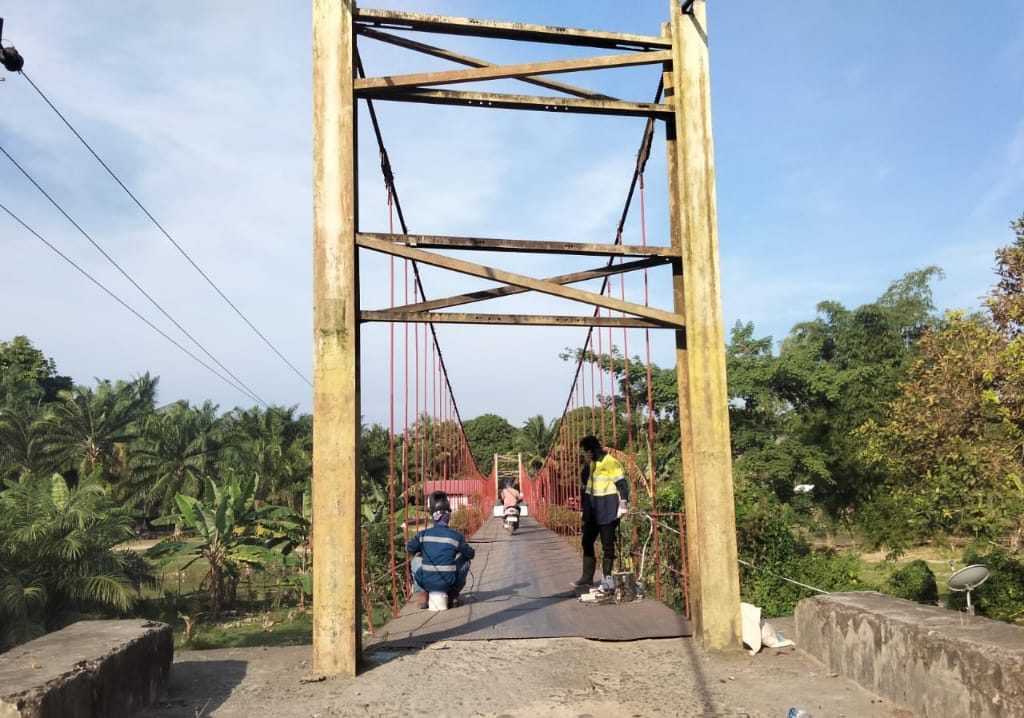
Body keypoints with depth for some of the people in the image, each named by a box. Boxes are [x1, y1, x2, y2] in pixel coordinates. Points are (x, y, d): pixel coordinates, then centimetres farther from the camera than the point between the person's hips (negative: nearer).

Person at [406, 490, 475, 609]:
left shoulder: (423, 535, -3)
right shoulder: (456, 536, -5)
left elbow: (409, 548, 14)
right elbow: (471, 554, 7)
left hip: (426, 583, 1)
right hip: (448, 583, -1)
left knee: (416, 560, 31)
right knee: (465, 559, 24)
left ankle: (420, 593, 21)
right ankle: (453, 595, 25)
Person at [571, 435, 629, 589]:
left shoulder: (609, 462, -13)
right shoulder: (589, 464, 12)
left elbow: (622, 483, -15)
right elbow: (584, 484, 20)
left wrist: (623, 503, -20)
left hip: (607, 509, -8)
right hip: (591, 509, 8)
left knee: (607, 545, 1)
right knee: (587, 542, 9)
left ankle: (607, 579, 8)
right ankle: (587, 577, 16)